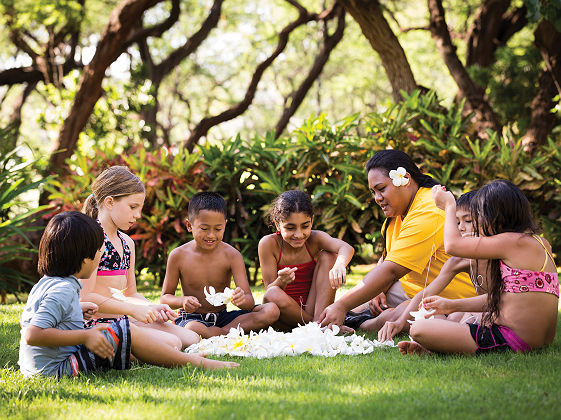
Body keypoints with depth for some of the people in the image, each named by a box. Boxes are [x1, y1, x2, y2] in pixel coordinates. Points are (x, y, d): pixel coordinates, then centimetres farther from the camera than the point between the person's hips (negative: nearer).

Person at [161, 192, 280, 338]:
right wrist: (182, 301, -21)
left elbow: (250, 303, -11)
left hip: (222, 317, 3)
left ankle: (222, 332, -24)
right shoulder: (179, 256, -6)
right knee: (194, 329, -42)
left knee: (272, 311, -18)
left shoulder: (232, 255, -5)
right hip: (191, 318, -3)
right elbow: (165, 297, 3)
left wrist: (242, 299, -37)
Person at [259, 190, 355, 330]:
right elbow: (269, 291, -12)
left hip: (311, 309, 2)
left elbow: (347, 248, -29)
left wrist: (339, 264, -53)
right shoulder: (268, 244, -11)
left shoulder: (314, 239, -7)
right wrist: (281, 282, -36)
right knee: (273, 295, -35)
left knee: (328, 256, -11)